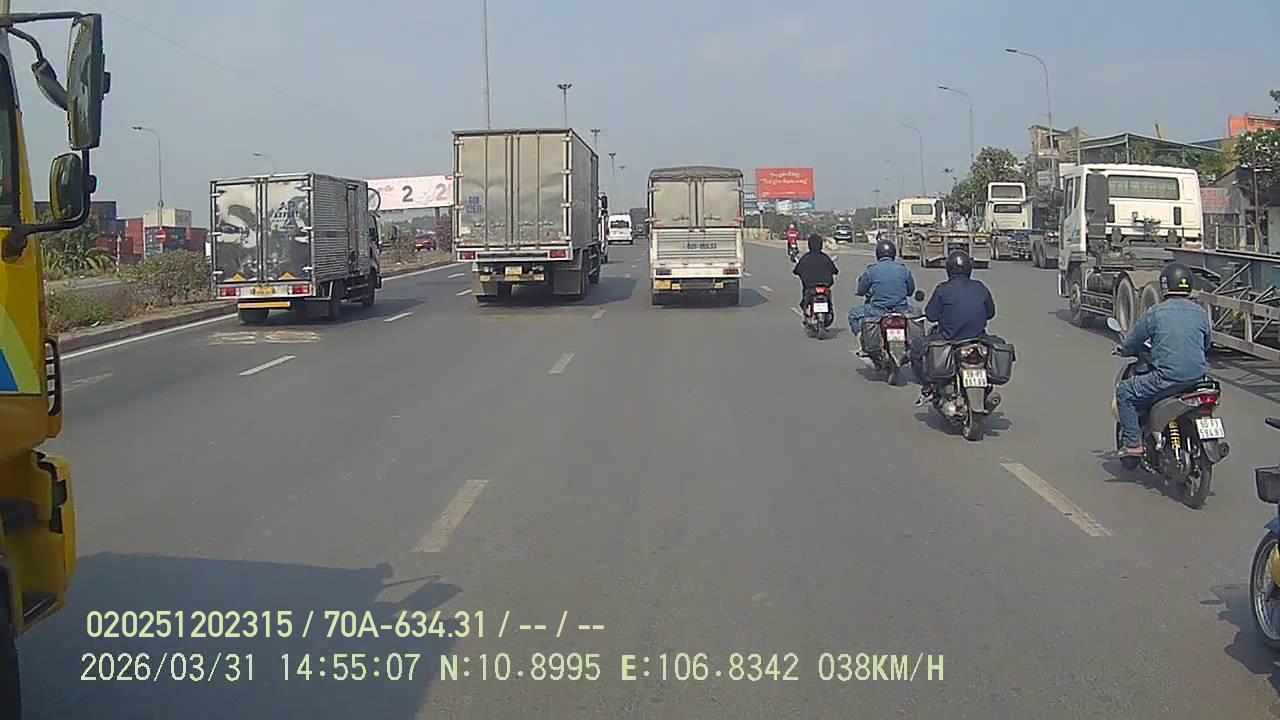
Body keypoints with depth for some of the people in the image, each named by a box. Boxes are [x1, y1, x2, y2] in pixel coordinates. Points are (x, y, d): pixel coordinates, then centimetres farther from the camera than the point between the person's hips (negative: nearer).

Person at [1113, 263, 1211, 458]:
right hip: (1198, 377, 6)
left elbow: (1132, 343, 4)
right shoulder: (1200, 312, 8)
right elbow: (1206, 344, 22)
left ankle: (1133, 442, 6)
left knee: (1124, 391, 11)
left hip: (1167, 378, -6)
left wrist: (1122, 350, 27)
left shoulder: (1156, 312, -4)